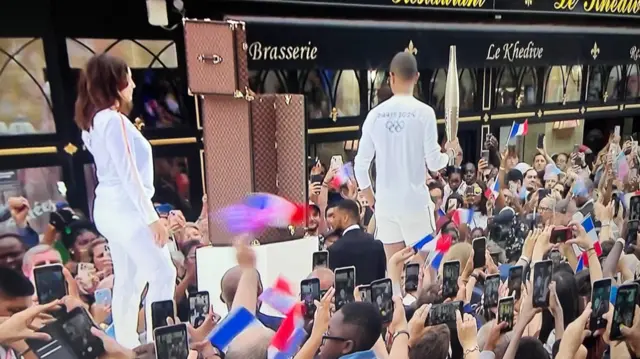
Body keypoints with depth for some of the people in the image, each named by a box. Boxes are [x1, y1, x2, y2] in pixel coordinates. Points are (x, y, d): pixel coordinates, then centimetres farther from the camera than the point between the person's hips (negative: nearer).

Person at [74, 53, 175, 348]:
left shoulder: (94, 120, 11)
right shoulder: (114, 120, -18)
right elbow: (130, 176, -21)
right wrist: (153, 218, -19)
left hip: (109, 208, 9)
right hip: (125, 209, -9)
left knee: (127, 280, 16)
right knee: (163, 273, -1)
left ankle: (126, 344, 26)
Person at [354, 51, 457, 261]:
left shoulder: (375, 114, 0)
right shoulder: (424, 112, -9)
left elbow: (361, 164, 2)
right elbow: (434, 163, -9)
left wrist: (368, 194, 19)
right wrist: (450, 152, 13)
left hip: (385, 203, 3)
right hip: (415, 201, -3)